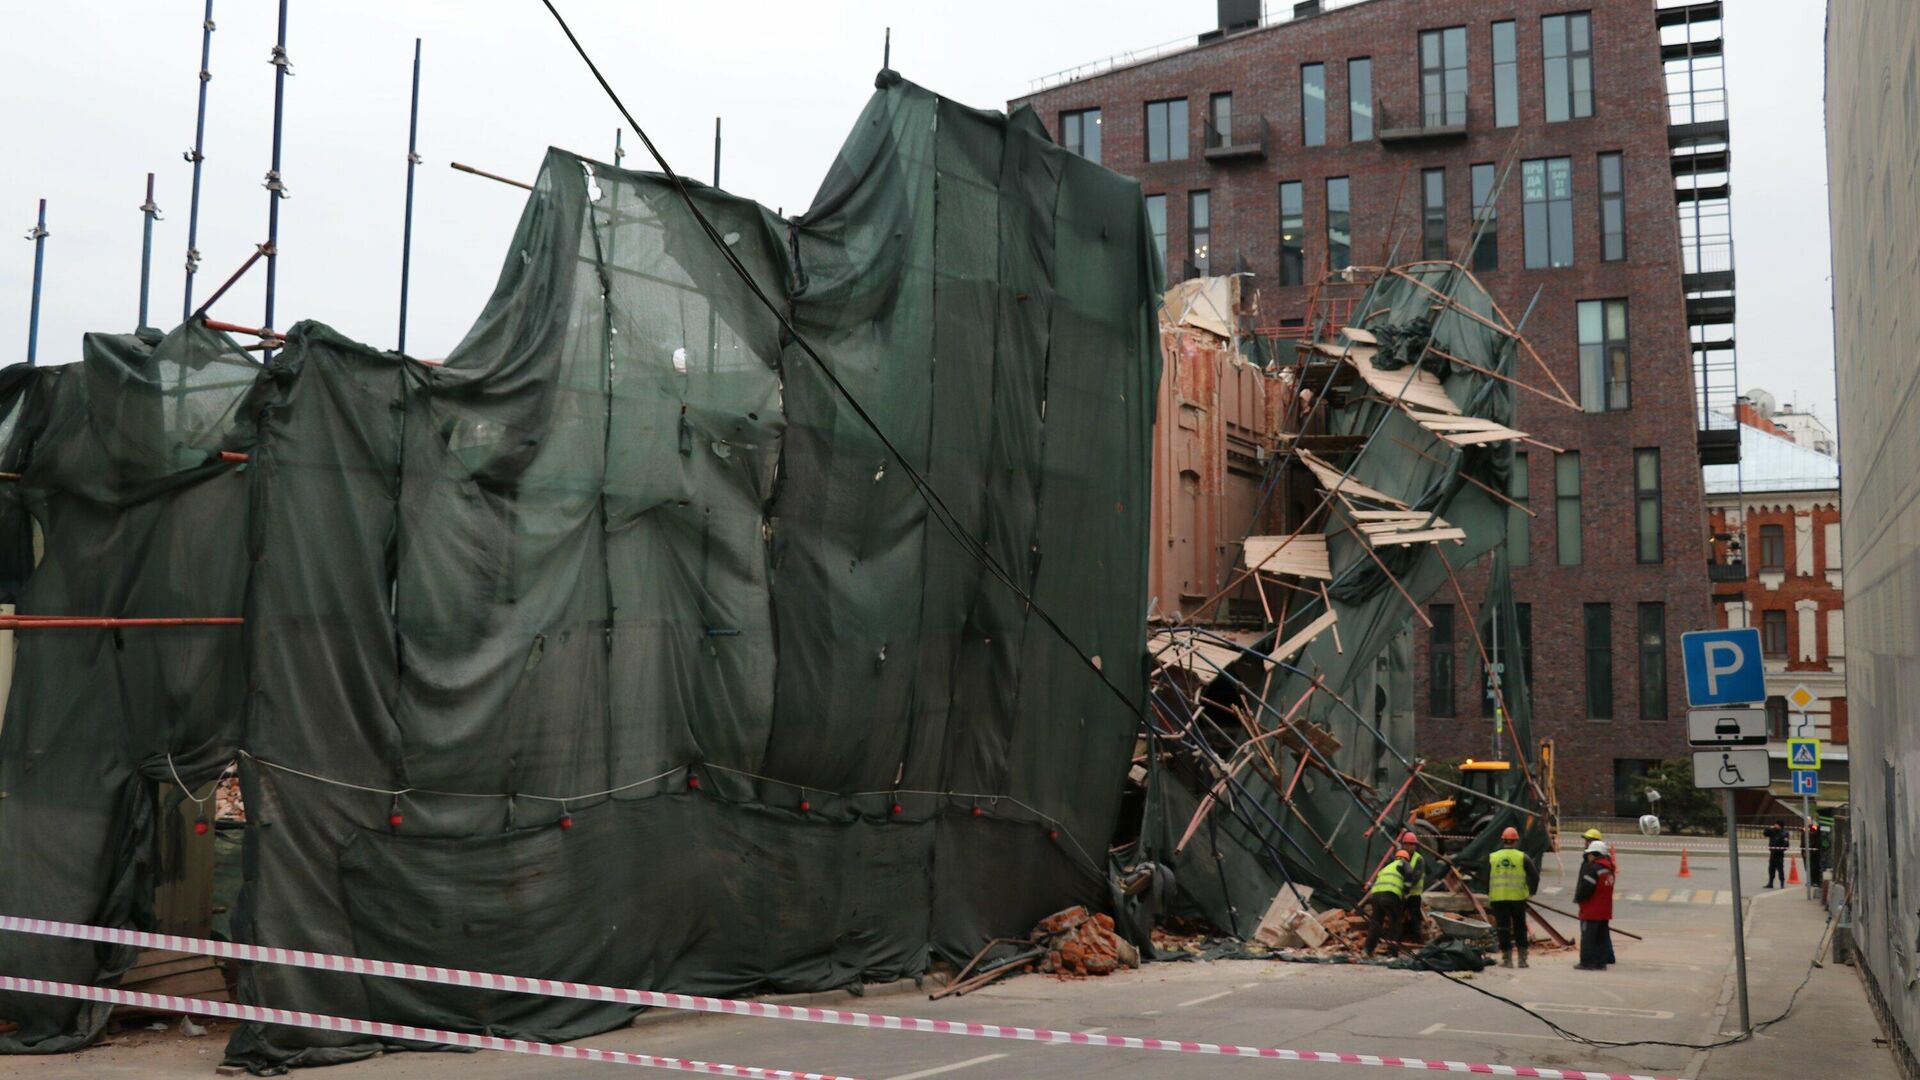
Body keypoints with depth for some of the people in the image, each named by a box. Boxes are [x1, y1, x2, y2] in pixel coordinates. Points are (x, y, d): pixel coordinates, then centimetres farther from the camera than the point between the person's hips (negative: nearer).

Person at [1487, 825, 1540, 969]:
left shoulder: (1492, 858, 4)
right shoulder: (1522, 857, -1)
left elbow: (1486, 878, 9)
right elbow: (1534, 876, -1)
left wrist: (1489, 895, 20)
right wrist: (1532, 891, 14)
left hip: (1498, 899, 0)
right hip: (1518, 898, 0)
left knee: (1503, 928, 4)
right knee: (1520, 927, 12)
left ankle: (1507, 959, 3)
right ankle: (1522, 959, 13)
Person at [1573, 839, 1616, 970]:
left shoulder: (1593, 868, -19)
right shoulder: (1609, 868, 9)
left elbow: (1585, 888, -21)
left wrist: (1577, 898, -2)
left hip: (1591, 910, -8)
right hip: (1605, 910, 9)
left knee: (1587, 937, -1)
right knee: (1602, 936, 12)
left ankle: (1587, 963, 1)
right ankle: (1601, 962, 14)